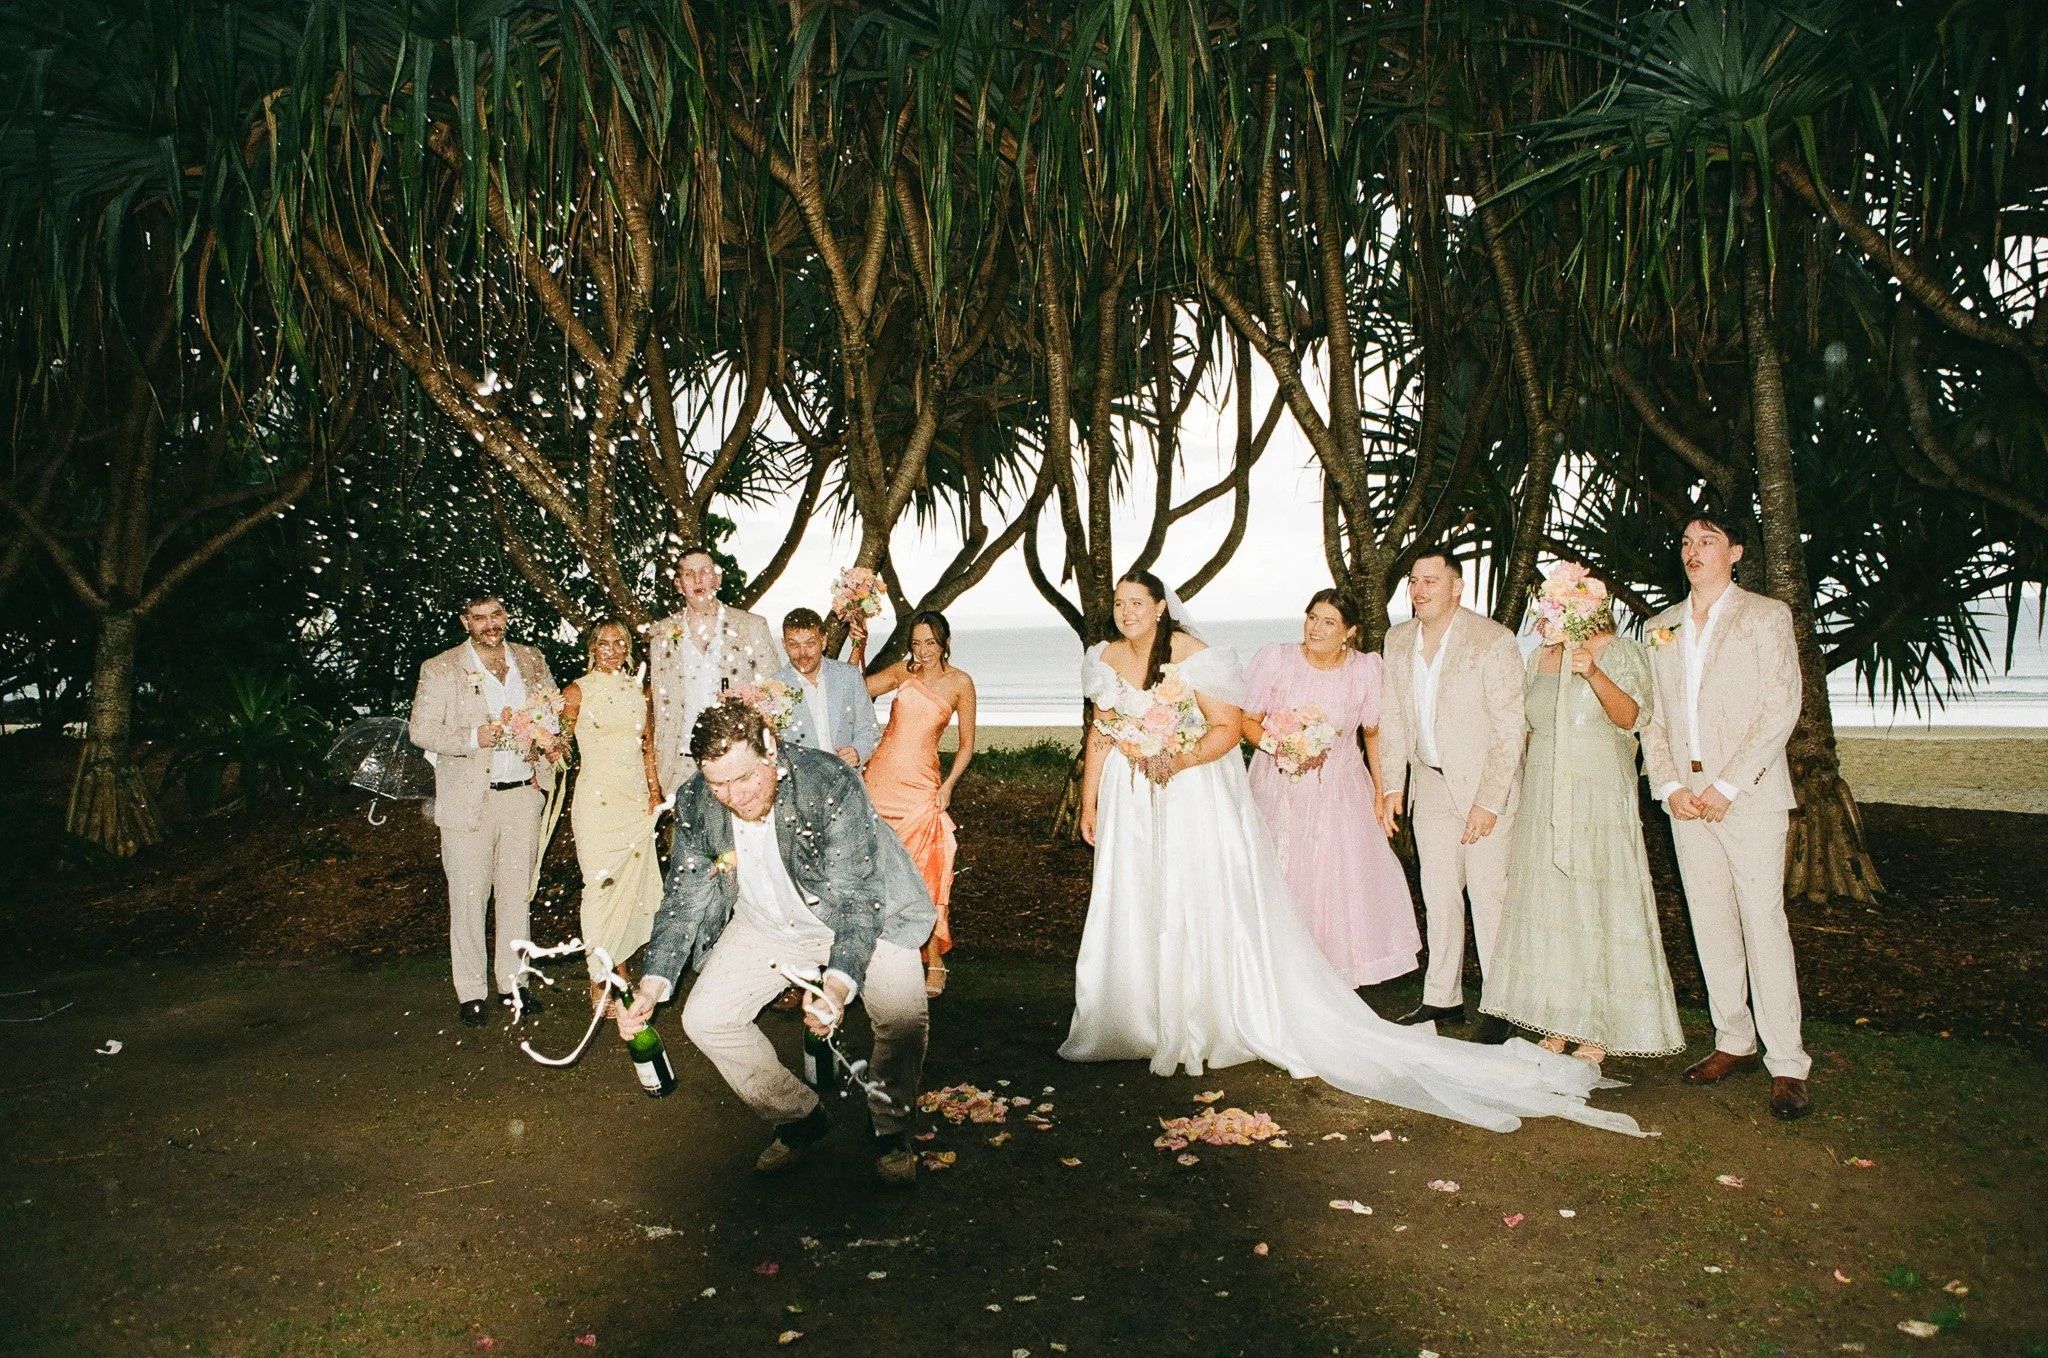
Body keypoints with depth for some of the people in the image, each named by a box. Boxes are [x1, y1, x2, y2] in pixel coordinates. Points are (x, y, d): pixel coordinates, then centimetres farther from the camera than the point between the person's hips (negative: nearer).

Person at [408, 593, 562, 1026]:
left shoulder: (531, 661, 8)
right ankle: (470, 991, 12)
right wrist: (473, 737, -21)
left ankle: (513, 980, 22)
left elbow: (555, 710, 19)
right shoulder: (440, 670, -3)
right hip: (469, 799, -3)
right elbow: (421, 730, -6)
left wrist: (552, 742, -1)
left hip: (524, 793, 3)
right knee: (468, 896, 1)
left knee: (517, 892, 11)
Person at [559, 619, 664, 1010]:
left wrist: (654, 790, 10)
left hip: (637, 799, 5)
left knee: (633, 884, 5)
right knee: (601, 885, -5)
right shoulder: (578, 691, -1)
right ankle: (598, 982, 4)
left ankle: (621, 968, 19)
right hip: (597, 798, -5)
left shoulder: (638, 689, 12)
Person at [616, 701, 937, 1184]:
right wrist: (653, 984, -22)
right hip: (765, 926, 5)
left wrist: (839, 984, -50)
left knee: (902, 1014, -26)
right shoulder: (694, 802, -16)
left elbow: (854, 896, -34)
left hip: (860, 915, -4)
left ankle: (891, 1129, 4)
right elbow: (683, 899, -7)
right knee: (704, 1018, -8)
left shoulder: (830, 781, -32)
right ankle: (799, 1116, 14)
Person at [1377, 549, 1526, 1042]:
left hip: (1485, 784, -5)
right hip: (1429, 782, 6)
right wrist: (1391, 785, 5)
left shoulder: (1494, 641, -14)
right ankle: (1442, 998, 24)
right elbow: (1391, 717, 10)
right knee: (1438, 894, 12)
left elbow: (1510, 728, -14)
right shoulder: (1398, 640, 4)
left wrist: (1489, 802, -17)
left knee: (1489, 894, -3)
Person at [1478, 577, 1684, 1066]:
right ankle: (1559, 1023, 14)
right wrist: (1526, 790, 17)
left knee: (1595, 904, -2)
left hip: (1598, 801, -6)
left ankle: (1598, 1033, 7)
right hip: (1543, 801, 6)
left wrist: (1593, 673, -30)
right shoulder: (1540, 659, 12)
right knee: (1547, 906, 6)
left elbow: (1632, 718, -16)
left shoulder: (1619, 652, -4)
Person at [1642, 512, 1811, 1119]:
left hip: (1748, 793, -5)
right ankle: (1734, 1042, 18)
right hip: (1685, 796, 5)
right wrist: (1670, 786, -2)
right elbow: (1650, 715, 12)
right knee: (1710, 923, 8)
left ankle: (1787, 1064, -1)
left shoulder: (1765, 616, 1)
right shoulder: (1661, 627, 15)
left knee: (1763, 921, -6)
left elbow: (1781, 707, -7)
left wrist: (1727, 785, -14)